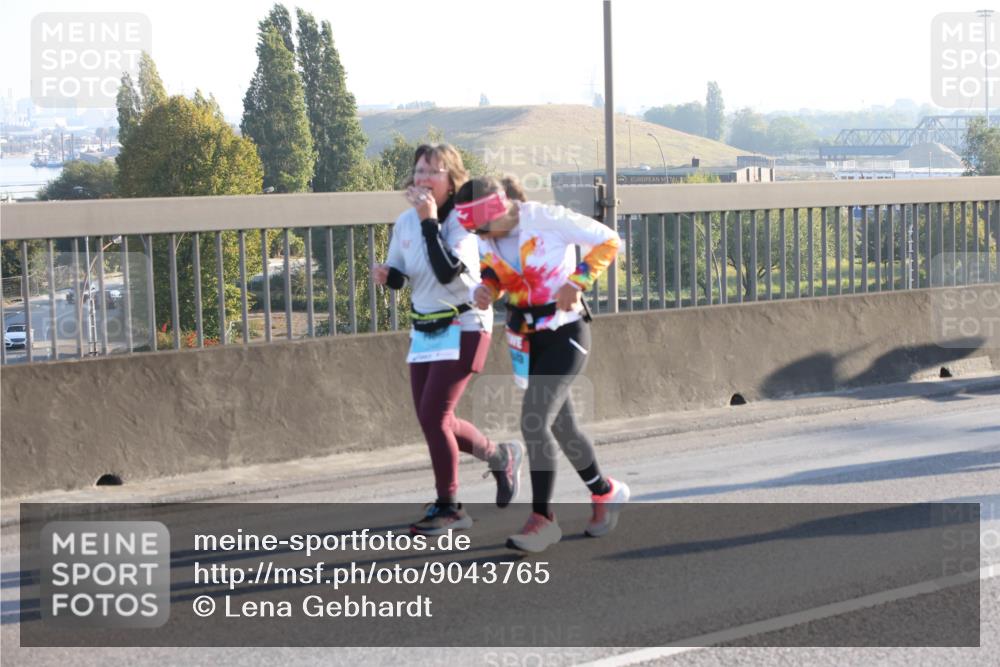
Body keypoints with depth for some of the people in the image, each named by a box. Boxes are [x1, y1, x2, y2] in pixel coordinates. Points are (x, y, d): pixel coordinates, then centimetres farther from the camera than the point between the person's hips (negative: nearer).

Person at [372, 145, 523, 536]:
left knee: (433, 415, -14)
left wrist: (430, 222, -28)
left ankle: (448, 508, 1)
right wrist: (386, 275, -10)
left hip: (463, 328, -7)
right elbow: (399, 274, 13)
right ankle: (501, 456, 33)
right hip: (424, 330, 7)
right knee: (434, 420, 8)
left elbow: (447, 272, -29)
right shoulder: (405, 222, 2)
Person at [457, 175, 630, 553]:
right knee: (560, 425, 16)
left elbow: (608, 241, -13)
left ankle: (542, 519, -10)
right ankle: (606, 494, 37)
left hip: (565, 334, -7)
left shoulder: (546, 219, -20)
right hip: (525, 337, 7)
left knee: (534, 422, -18)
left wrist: (577, 281, -21)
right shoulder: (489, 238, -3)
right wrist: (485, 289, -11)